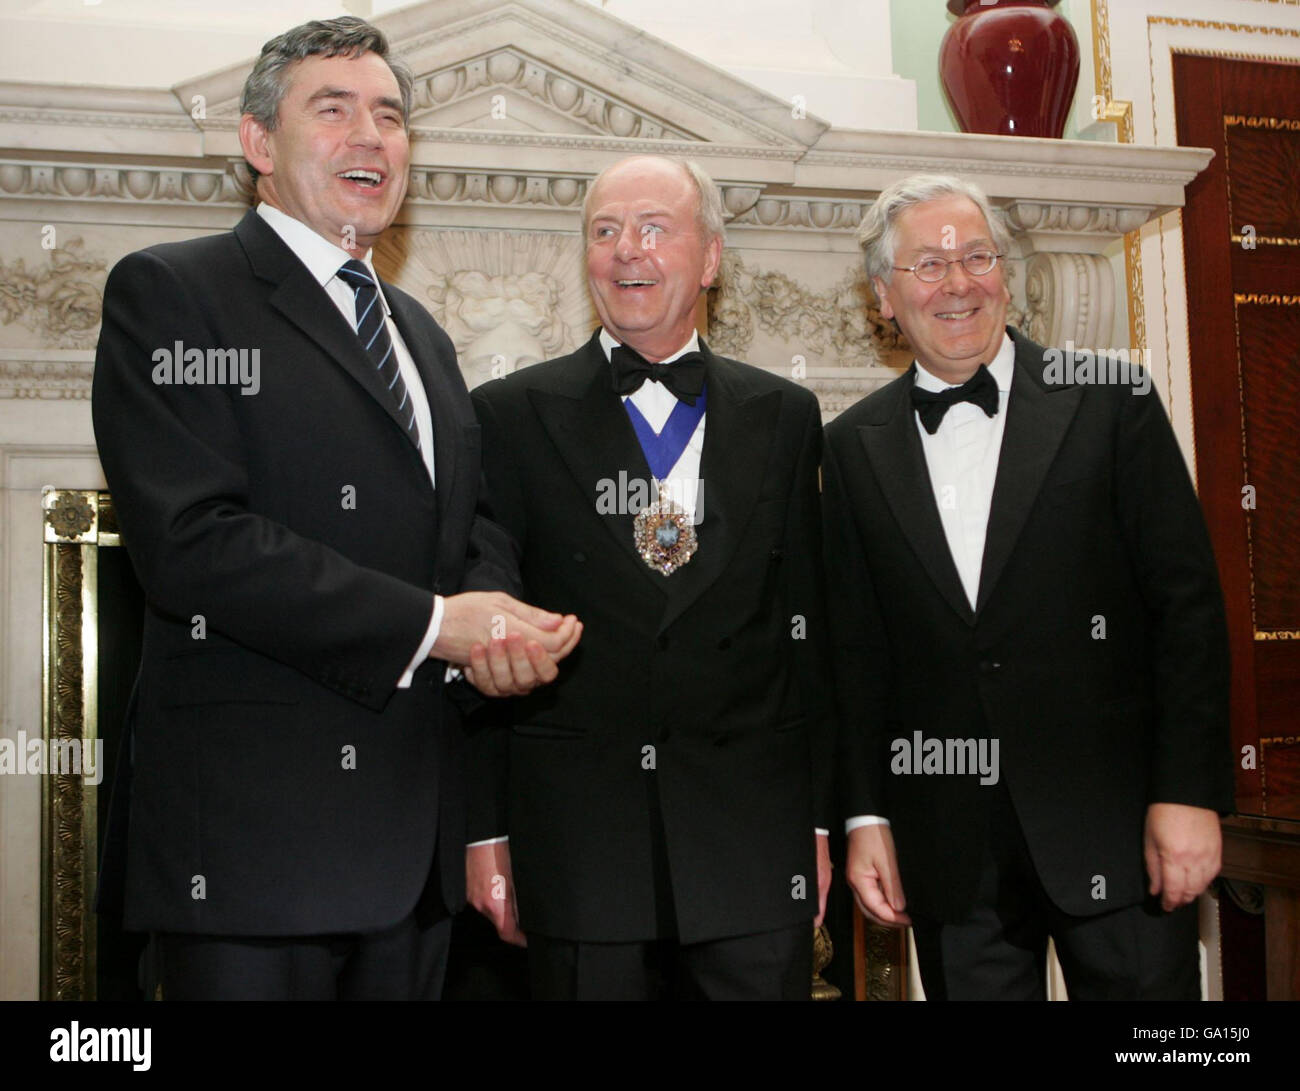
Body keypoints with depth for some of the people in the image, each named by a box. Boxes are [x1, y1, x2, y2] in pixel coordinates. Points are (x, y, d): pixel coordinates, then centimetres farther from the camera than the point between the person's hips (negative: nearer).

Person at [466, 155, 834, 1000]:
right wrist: (485, 832, -2)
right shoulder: (512, 415, 3)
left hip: (753, 842, 2)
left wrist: (821, 819, 6)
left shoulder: (783, 416, 9)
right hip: (578, 847, -1)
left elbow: (807, 629, 8)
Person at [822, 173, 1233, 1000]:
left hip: (1114, 825, -1)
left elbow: (1188, 603, -3)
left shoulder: (1110, 399, 0)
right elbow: (857, 647, 7)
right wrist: (865, 816, 2)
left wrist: (1190, 792, -9)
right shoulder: (854, 447, 7)